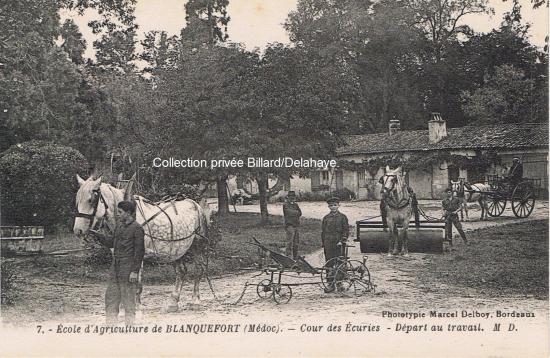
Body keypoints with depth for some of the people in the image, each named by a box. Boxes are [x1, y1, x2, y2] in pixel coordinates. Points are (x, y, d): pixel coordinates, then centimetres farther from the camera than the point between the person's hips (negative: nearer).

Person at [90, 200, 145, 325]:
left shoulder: (137, 228, -12)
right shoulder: (119, 225, 11)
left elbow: (139, 251, -13)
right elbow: (111, 242, 22)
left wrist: (135, 271, -16)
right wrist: (97, 235, 11)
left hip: (127, 269, -8)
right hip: (115, 268, 8)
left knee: (128, 300, 1)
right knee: (110, 297, 13)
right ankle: (110, 325, 23)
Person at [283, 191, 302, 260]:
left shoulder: (295, 205, 17)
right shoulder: (285, 205, -5)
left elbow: (300, 213, 10)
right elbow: (289, 212, -18)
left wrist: (293, 213, -4)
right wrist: (296, 212, -2)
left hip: (296, 226, 8)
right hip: (289, 226, -7)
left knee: (296, 243, 12)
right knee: (290, 243, -10)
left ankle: (295, 258, 20)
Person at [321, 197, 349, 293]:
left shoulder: (342, 217, 2)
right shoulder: (326, 218, 9)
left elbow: (346, 230, 0)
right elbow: (323, 231, 13)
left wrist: (342, 241, -10)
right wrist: (323, 243, 7)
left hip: (338, 244, -2)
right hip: (328, 244, 2)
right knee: (329, 263, 1)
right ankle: (330, 283, 4)